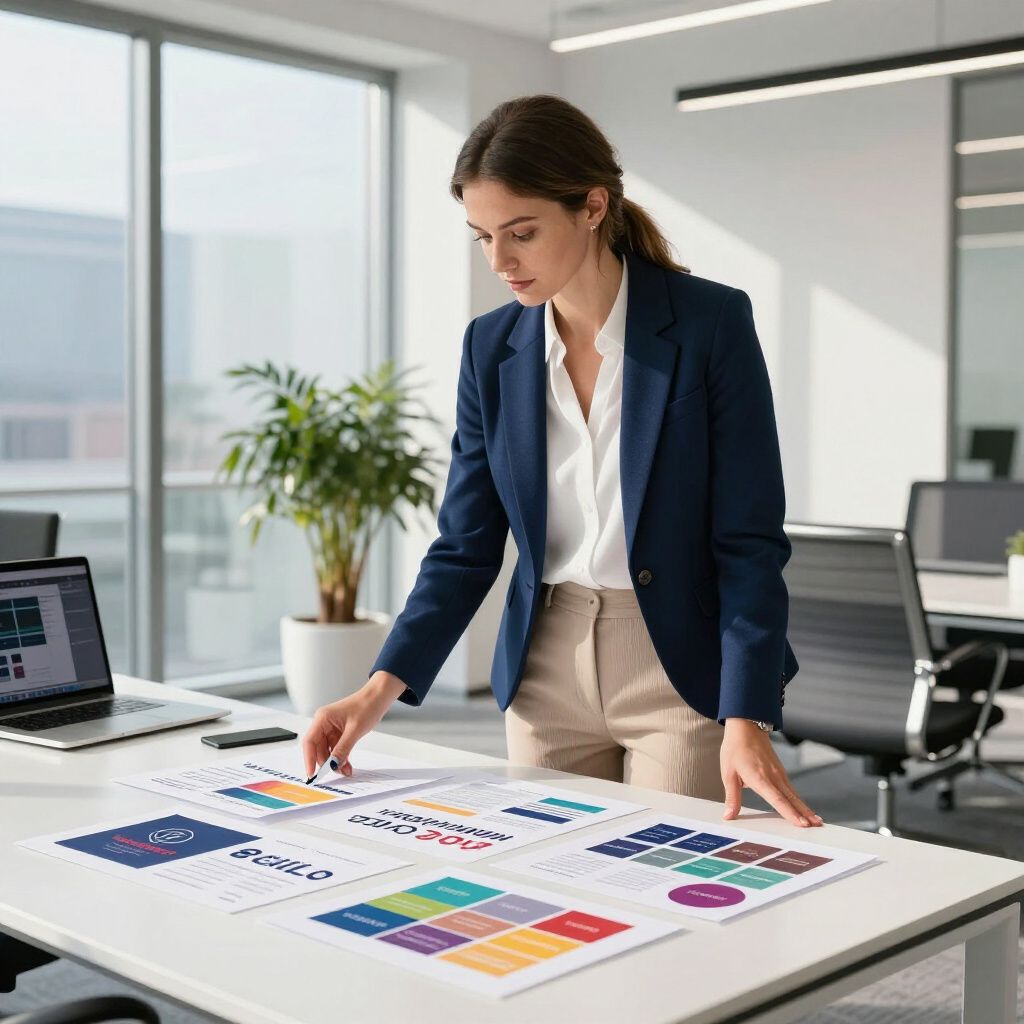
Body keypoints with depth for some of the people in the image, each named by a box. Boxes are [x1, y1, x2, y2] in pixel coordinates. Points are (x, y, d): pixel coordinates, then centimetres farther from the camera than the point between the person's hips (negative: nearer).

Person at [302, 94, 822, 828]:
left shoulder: (711, 323, -12)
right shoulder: (491, 346, 0)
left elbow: (750, 541, -13)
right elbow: (467, 547, 2)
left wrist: (746, 719, -22)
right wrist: (383, 686, -10)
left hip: (684, 673, -3)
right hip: (548, 673, 4)